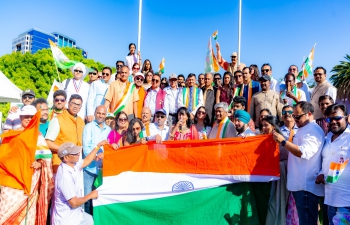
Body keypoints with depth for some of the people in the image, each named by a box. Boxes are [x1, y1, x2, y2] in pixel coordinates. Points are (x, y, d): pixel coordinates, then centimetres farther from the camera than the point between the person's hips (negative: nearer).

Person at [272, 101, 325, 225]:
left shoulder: (313, 130, -13)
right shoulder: (303, 129, 19)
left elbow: (304, 152, -26)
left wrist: (283, 141, -22)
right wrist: (282, 141, 14)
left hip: (306, 185, -10)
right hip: (299, 183, 10)